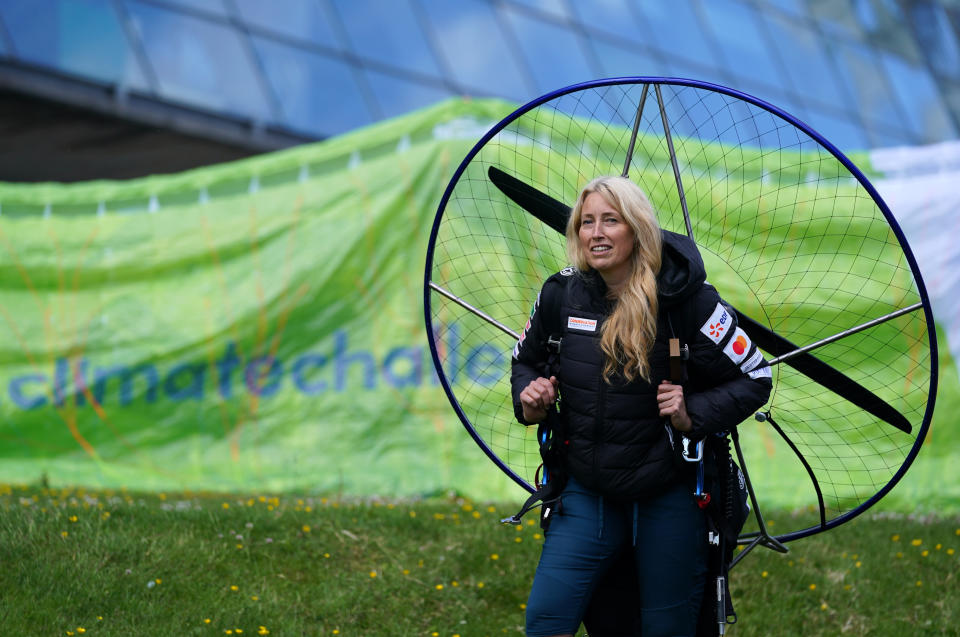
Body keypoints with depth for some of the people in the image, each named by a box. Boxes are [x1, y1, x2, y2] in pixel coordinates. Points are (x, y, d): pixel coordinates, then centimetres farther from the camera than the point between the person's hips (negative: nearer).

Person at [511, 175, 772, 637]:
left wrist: (694, 415, -20)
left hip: (668, 496, -3)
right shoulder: (560, 295, -1)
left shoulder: (687, 299, -13)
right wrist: (529, 402, -3)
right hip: (586, 491, 3)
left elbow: (755, 379, -6)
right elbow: (526, 360, 18)